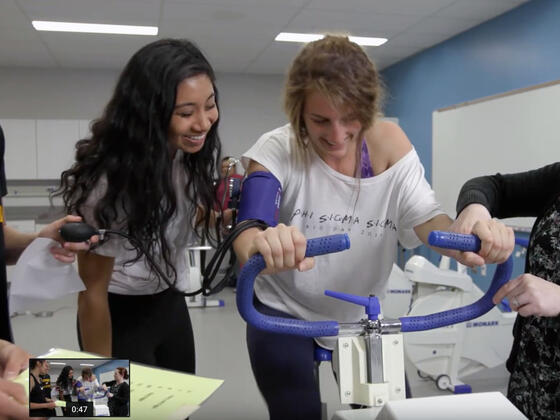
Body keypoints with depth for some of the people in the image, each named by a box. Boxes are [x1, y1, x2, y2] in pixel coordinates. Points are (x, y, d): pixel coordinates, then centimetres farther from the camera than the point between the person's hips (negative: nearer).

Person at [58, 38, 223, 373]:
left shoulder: (196, 150, -11)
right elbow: (92, 292, -19)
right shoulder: (110, 179, -28)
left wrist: (218, 217, -13)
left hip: (171, 303, 6)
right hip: (119, 314, -6)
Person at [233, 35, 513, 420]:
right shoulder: (278, 150, -20)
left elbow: (424, 215, -17)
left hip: (362, 314, 3)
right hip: (284, 313, -2)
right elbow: (249, 226, -34)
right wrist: (260, 244, -60)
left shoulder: (389, 143, -13)